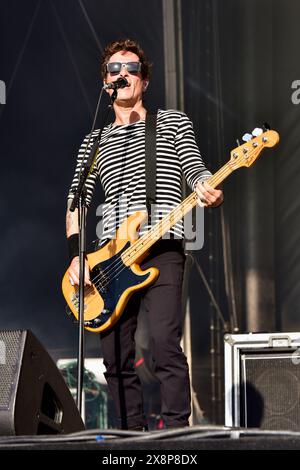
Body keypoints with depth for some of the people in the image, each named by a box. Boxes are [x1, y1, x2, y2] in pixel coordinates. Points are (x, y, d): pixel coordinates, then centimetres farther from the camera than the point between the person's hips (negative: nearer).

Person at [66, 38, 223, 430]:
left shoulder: (172, 122, 13)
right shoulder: (94, 141, 20)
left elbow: (195, 171, 3)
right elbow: (77, 200, 15)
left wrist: (208, 192, -22)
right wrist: (76, 253, 1)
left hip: (161, 249, -4)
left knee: (165, 343, -19)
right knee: (116, 357, 1)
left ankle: (176, 433, -14)